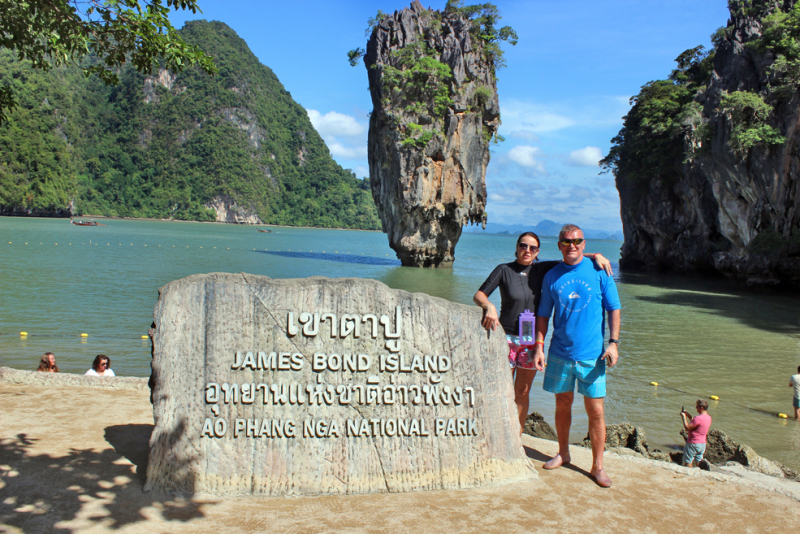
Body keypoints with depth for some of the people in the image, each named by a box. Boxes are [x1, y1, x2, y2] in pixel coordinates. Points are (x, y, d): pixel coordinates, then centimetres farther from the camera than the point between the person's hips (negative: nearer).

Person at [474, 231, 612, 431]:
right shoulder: (504, 270, -4)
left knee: (522, 393, 9)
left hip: (531, 341, 3)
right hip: (506, 338, -3)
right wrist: (489, 306, -30)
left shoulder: (541, 270, 4)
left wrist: (596, 256, -4)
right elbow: (478, 295, -9)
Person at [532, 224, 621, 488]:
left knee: (596, 411, 0)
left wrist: (613, 342, -8)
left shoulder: (598, 272, -1)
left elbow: (614, 309, 2)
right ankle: (563, 453, 33)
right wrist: (539, 347, 2)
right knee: (563, 405, 13)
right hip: (560, 353, 2)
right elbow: (543, 315, 10)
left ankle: (597, 466, 12)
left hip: (592, 355, -2)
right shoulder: (551, 276, 5)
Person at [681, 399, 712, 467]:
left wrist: (684, 417, -10)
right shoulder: (708, 417, 4)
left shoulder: (698, 418, -25)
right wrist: (688, 415, 14)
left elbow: (687, 427, -20)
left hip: (693, 443, -8)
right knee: (698, 461, 15)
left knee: (688, 461, 2)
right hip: (703, 443, 8)